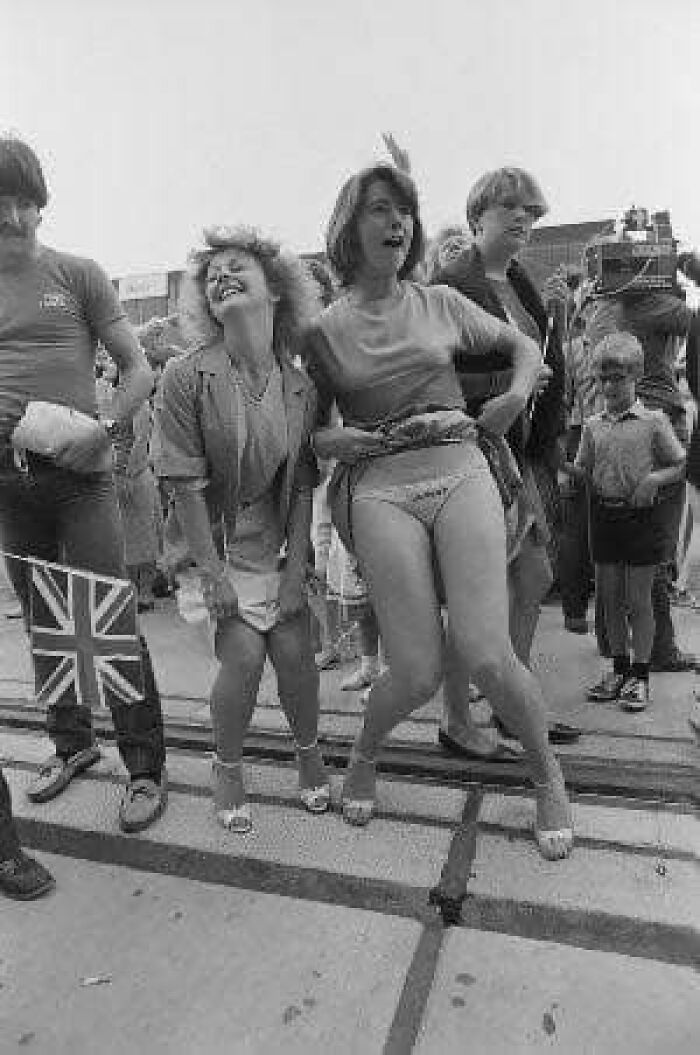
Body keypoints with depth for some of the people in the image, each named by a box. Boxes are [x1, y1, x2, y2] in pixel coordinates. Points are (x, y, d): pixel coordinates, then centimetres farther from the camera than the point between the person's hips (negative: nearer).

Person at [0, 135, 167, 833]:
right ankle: (73, 742, 31)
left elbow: (139, 370, 0)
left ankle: (146, 766, 6)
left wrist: (100, 433, -14)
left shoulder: (76, 275, 3)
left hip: (77, 474, -4)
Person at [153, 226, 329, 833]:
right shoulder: (187, 377, -14)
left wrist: (296, 569, -7)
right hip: (215, 540, -2)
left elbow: (302, 487, -3)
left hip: (278, 544, 3)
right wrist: (213, 573, -15)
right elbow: (187, 485, -14)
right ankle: (228, 768, 18)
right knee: (244, 653, -11)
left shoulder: (301, 387, -5)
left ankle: (310, 754, 29)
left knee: (296, 652, -1)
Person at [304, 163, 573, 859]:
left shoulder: (441, 304, 13)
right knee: (417, 675, -11)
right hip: (379, 490, -1)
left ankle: (547, 774, 17)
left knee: (485, 654, -14)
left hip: (460, 471, 2)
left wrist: (517, 394, 4)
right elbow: (312, 432, 14)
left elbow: (525, 346, 24)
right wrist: (336, 441, -8)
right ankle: (363, 757, 24)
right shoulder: (325, 332, 9)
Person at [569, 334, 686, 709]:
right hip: (604, 515, 4)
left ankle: (640, 674, 16)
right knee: (609, 598, 10)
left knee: (638, 600, 2)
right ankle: (619, 669, 25)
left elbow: (679, 465, 1)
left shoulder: (654, 421, -3)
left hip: (641, 515, -4)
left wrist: (654, 478, -15)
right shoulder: (593, 426, 8)